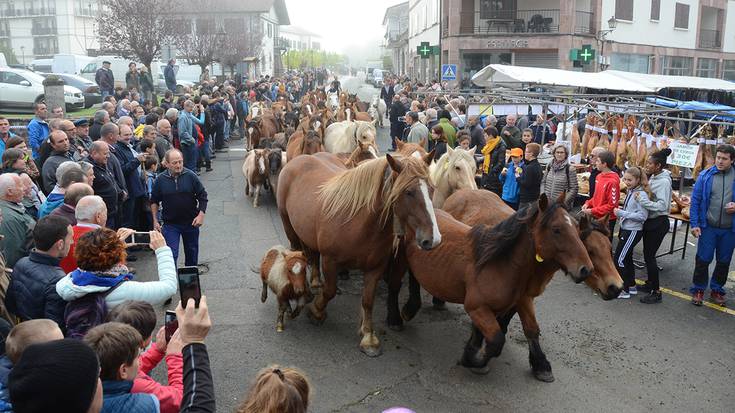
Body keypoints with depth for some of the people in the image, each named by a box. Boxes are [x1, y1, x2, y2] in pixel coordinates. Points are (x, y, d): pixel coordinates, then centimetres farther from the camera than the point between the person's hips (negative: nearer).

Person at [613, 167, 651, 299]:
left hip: (633, 232, -9)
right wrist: (620, 211, -3)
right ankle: (631, 286, 31)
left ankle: (624, 290, 5)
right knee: (626, 258, 18)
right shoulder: (630, 192, 6)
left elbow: (642, 216, -22)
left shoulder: (641, 194, -19)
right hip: (626, 229, 9)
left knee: (619, 259, -5)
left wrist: (622, 213, -21)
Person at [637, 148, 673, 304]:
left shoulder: (664, 182, -20)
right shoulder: (652, 177, 5)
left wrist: (642, 201, -29)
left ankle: (656, 292, 3)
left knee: (649, 256, -5)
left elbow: (662, 206, -28)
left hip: (659, 223, -9)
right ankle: (650, 284, 32)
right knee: (647, 253, 17)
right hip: (649, 221, 9)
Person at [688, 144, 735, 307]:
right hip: (708, 227, -1)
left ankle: (717, 290, 30)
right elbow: (695, 201, -2)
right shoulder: (705, 176, -4)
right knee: (703, 259, 3)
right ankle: (698, 290, 18)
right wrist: (694, 224, -7)